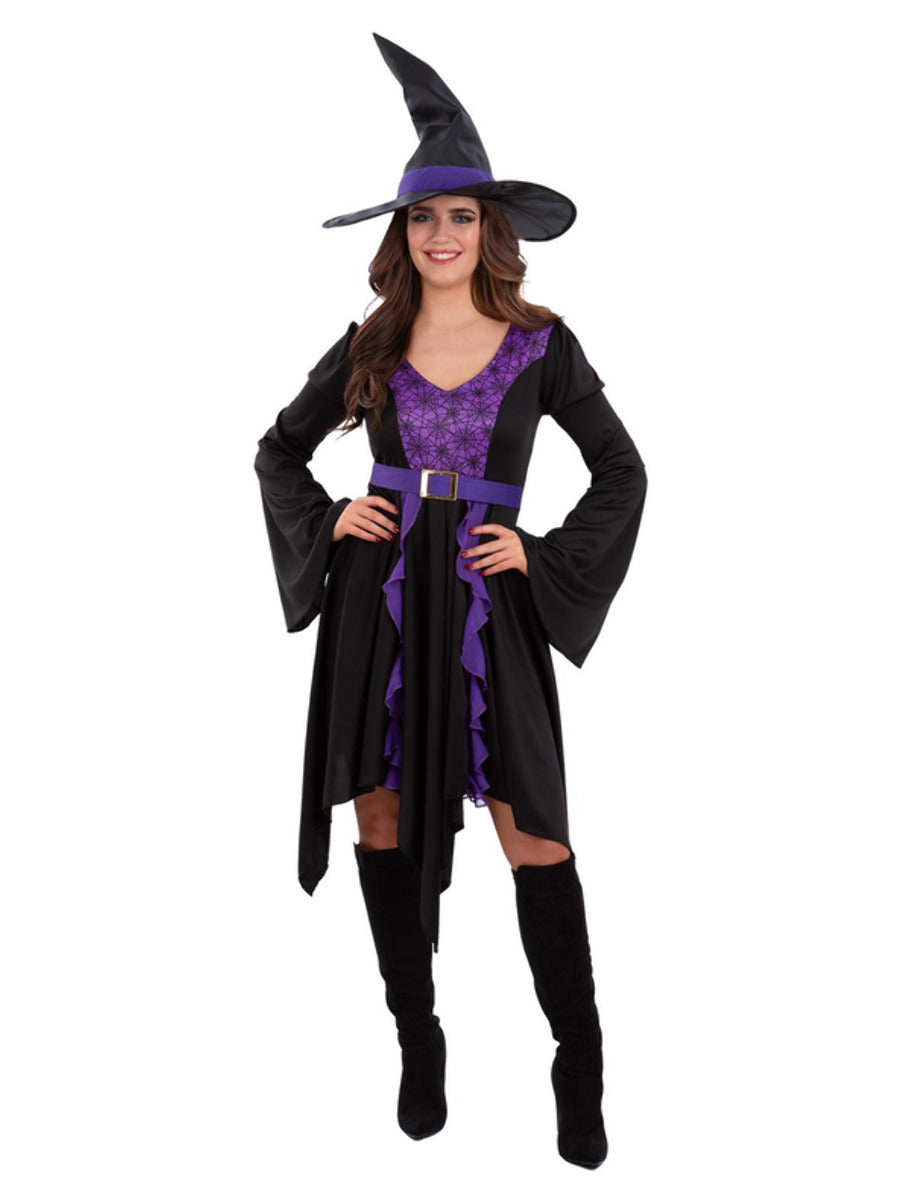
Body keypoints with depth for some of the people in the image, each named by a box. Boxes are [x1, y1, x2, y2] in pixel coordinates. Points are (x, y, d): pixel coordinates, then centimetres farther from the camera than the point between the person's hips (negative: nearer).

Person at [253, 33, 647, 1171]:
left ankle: (578, 1061, 15)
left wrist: (544, 556, -3)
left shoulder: (540, 344, 2)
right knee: (383, 819, 8)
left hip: (487, 605, -2)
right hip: (378, 598, 3)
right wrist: (326, 521, 1)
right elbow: (277, 450, 17)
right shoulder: (368, 346, 7)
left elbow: (622, 472, 7)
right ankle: (419, 1040, 27)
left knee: (534, 830, -3)